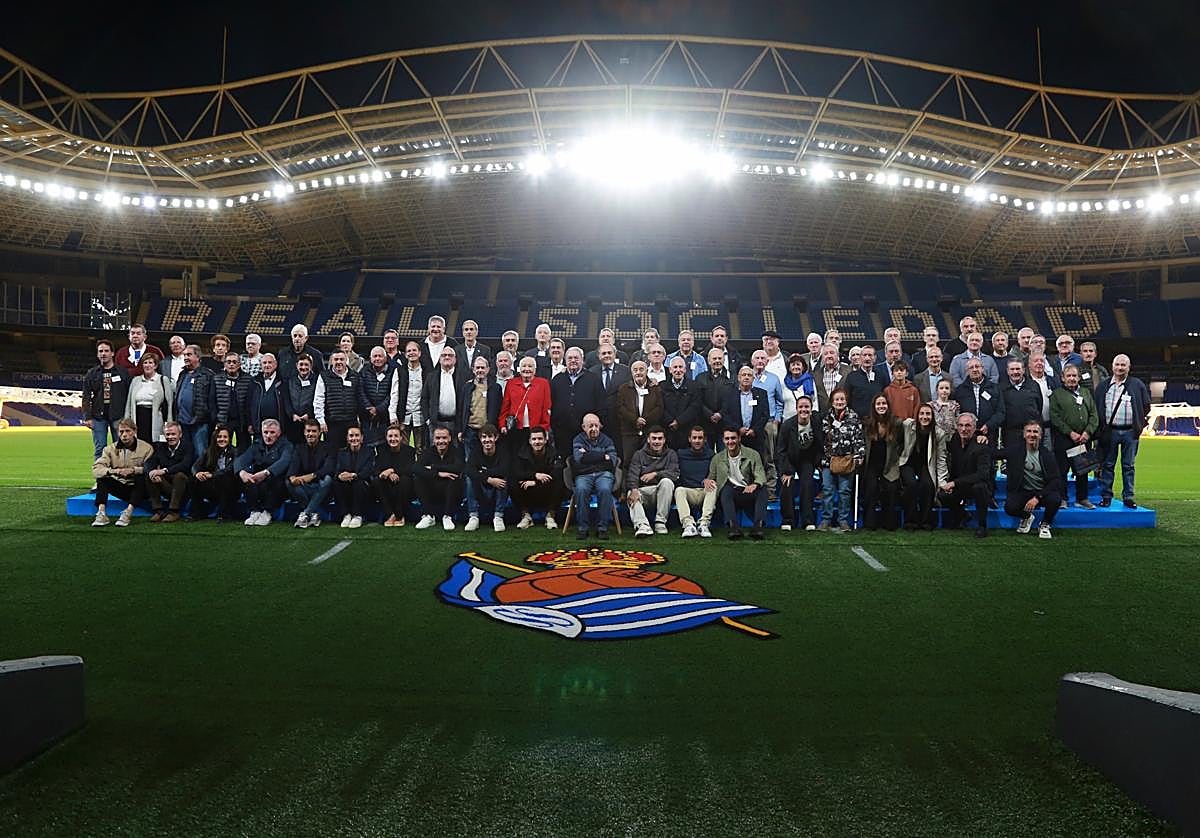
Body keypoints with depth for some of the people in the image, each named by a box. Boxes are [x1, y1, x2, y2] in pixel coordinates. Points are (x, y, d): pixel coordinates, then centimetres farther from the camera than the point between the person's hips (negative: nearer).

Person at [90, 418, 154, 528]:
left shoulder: (146, 448, -5)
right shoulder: (110, 449, 4)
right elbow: (96, 469, -10)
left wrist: (133, 470, -32)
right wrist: (113, 471, -30)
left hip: (139, 489, -3)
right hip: (120, 488, 3)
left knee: (142, 476, -32)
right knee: (102, 477, -18)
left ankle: (128, 512, -40)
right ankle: (101, 513, -29)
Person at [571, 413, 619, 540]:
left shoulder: (606, 440, 15)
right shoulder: (578, 440, 12)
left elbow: (612, 461, 0)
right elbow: (579, 459, -8)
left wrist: (588, 456, -2)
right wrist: (603, 456, -6)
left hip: (603, 473, 1)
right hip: (584, 475, 0)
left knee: (605, 490, -33)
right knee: (581, 490, -33)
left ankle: (602, 527, -23)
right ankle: (582, 527, -22)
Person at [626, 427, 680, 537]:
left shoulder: (671, 454, 10)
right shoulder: (639, 454, 11)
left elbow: (675, 474, -6)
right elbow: (632, 474, -6)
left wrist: (655, 474, -19)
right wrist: (633, 489, -27)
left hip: (661, 491, 0)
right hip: (643, 490, 0)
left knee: (667, 481, -31)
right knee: (631, 495, -30)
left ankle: (660, 521, -25)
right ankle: (642, 525, -48)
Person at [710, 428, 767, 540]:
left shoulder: (753, 454, 8)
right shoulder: (717, 458, 13)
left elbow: (760, 476, -3)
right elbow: (711, 477, 17)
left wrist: (755, 484, -27)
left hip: (749, 492, 0)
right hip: (730, 495, 0)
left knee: (762, 489, -31)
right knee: (726, 489, -34)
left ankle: (758, 526, -41)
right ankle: (733, 526, -47)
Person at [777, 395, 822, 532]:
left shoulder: (817, 425, -11)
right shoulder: (787, 425, -17)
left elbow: (821, 447, 6)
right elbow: (780, 450, -13)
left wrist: (819, 463, -1)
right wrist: (784, 471, -18)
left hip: (807, 460, 1)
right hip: (789, 461, -1)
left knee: (807, 485, -18)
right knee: (788, 485, -19)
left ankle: (808, 521, -12)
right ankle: (787, 520, -7)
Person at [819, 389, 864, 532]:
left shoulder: (853, 417, 3)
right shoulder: (826, 417, 7)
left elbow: (859, 438, 2)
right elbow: (821, 438, 11)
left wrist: (858, 456, -6)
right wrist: (821, 459, 8)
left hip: (847, 460, -1)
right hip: (829, 459, 1)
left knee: (845, 490, 3)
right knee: (827, 490, 1)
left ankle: (843, 520, 12)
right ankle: (826, 520, 7)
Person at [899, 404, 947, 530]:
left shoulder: (939, 433, -9)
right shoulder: (907, 425, -12)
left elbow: (941, 459, -5)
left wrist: (942, 481, -11)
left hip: (926, 466, 1)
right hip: (908, 464, -1)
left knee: (927, 484, -28)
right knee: (911, 483, -29)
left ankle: (926, 520, -11)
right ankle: (910, 520, -16)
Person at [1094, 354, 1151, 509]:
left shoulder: (1138, 385, 5)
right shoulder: (1103, 385, 7)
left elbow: (1146, 406, 9)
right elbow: (1096, 407, 8)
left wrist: (1140, 426, 6)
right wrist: (1099, 429, 3)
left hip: (1130, 432, 0)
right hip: (1109, 431, 1)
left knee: (1128, 466, 6)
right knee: (1108, 466, 5)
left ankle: (1128, 497, 12)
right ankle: (1106, 496, 11)